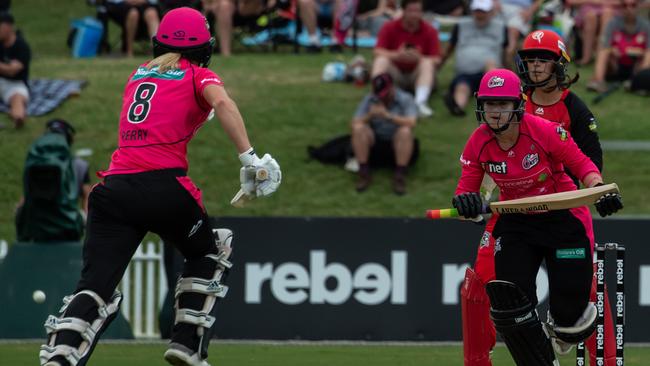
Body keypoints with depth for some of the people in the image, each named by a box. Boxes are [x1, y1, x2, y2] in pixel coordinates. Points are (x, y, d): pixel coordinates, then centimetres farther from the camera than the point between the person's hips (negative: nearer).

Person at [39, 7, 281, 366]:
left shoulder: (137, 75, 25)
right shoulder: (199, 76, 11)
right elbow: (221, 102, -10)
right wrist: (249, 158, -17)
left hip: (116, 186, 3)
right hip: (164, 185, -3)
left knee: (95, 283, -4)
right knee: (209, 254, 25)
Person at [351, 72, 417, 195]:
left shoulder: (406, 99, -7)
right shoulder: (369, 100, -1)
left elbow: (411, 123, -24)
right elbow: (355, 123, -8)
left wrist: (388, 115, -33)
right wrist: (369, 116, -27)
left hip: (397, 142, -2)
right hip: (375, 141, 2)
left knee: (405, 131, -34)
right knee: (358, 129, -26)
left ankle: (400, 175, -30)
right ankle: (364, 173, -22)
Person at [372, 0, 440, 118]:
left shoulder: (429, 31, -6)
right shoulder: (389, 28, -5)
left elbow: (436, 60, -13)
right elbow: (378, 52, -15)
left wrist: (418, 58, -33)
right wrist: (397, 55, -33)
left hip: (416, 76, 0)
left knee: (427, 63, -28)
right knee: (381, 60, -25)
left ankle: (420, 103, -47)